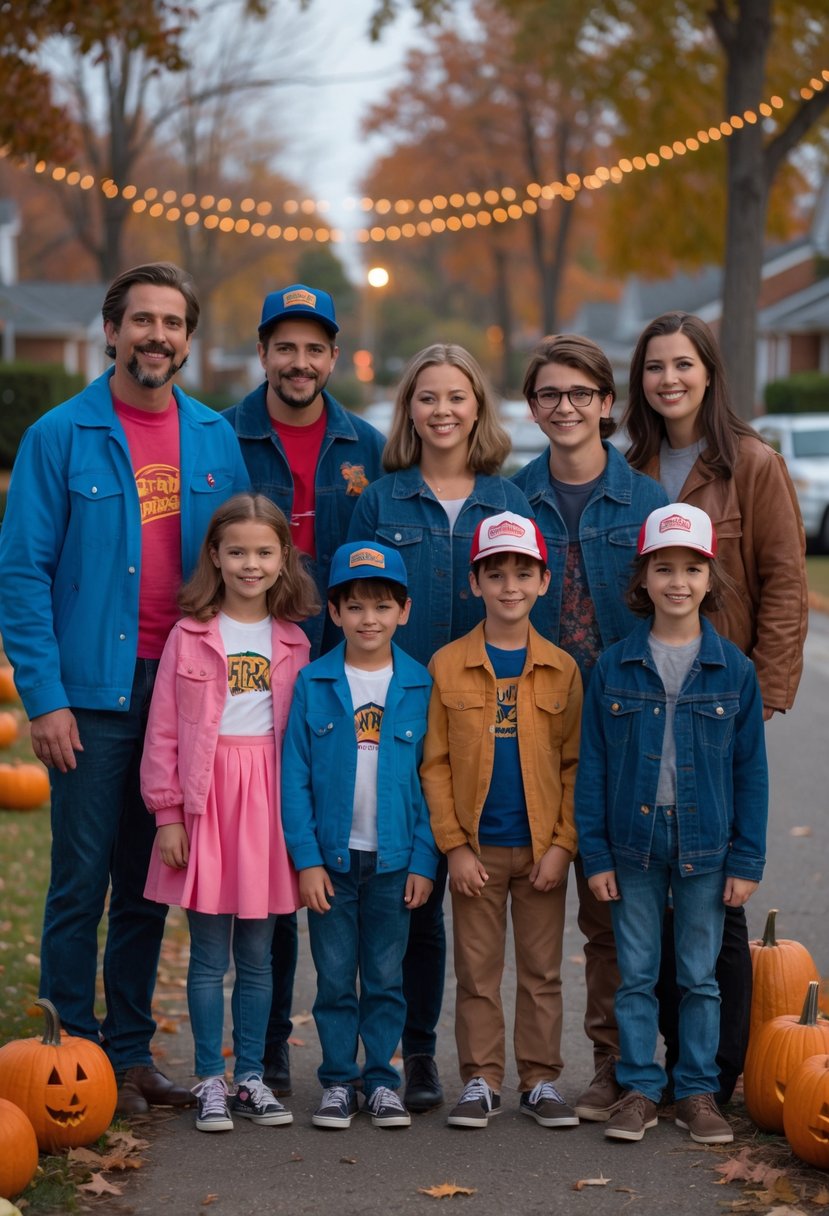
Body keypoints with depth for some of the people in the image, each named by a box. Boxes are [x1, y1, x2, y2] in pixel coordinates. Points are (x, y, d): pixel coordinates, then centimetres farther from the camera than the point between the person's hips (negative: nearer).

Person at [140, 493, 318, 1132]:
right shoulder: (189, 635, 1)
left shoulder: (293, 643, 7)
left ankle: (252, 1077, 16)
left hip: (270, 799, 2)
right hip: (205, 798, -2)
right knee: (209, 954, 2)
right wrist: (168, 814, -5)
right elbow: (163, 733, 0)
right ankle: (211, 1080, 10)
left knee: (258, 954, 8)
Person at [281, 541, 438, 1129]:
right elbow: (295, 776, -2)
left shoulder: (420, 686, 0)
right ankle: (339, 1081, 17)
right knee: (335, 977, 6)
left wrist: (424, 860, -3)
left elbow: (431, 779, 2)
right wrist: (307, 859, -7)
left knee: (386, 979, 8)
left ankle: (382, 1080, 20)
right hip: (332, 857, 0)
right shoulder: (313, 683, -2)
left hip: (395, 858, 0)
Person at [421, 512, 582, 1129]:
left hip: (543, 848, 1)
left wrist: (564, 843, -5)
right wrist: (454, 845, -6)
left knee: (542, 971, 8)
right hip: (476, 848, 0)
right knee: (477, 971, 6)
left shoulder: (561, 668, 1)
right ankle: (481, 1081, 16)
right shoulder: (448, 666, -1)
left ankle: (541, 1080, 18)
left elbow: (575, 764, 3)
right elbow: (435, 764, 0)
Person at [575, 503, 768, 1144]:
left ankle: (698, 1091, 19)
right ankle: (639, 1090, 17)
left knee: (700, 976, 9)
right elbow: (592, 766, 1)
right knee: (636, 974, 7)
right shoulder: (614, 668, -2)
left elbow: (751, 770, 1)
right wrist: (595, 853, -3)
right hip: (634, 845, 0)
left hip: (704, 847, 0)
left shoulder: (734, 669, -2)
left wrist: (747, 860, -2)